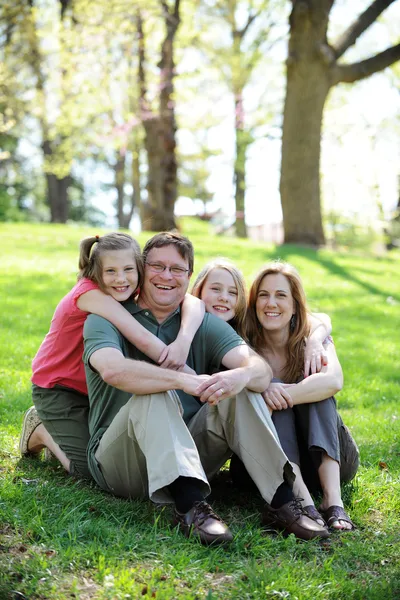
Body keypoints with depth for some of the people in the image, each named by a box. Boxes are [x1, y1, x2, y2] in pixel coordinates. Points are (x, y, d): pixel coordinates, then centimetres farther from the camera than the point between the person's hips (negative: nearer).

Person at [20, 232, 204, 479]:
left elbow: (193, 302, -25)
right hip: (58, 387, -6)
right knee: (90, 468, -12)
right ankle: (41, 429, 14)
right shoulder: (90, 293, -30)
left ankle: (59, 429, 23)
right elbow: (142, 338, -40)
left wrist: (183, 341, -46)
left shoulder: (134, 292, -12)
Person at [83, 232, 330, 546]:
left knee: (238, 391, -16)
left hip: (190, 455, 4)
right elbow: (114, 370, -25)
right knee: (153, 395, -30)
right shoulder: (106, 319, 0)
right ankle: (190, 506, -44)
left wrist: (242, 375, -31)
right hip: (120, 461, -3)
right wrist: (184, 381, -33)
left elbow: (262, 369, -7)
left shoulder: (205, 323, 11)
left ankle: (281, 498, -26)